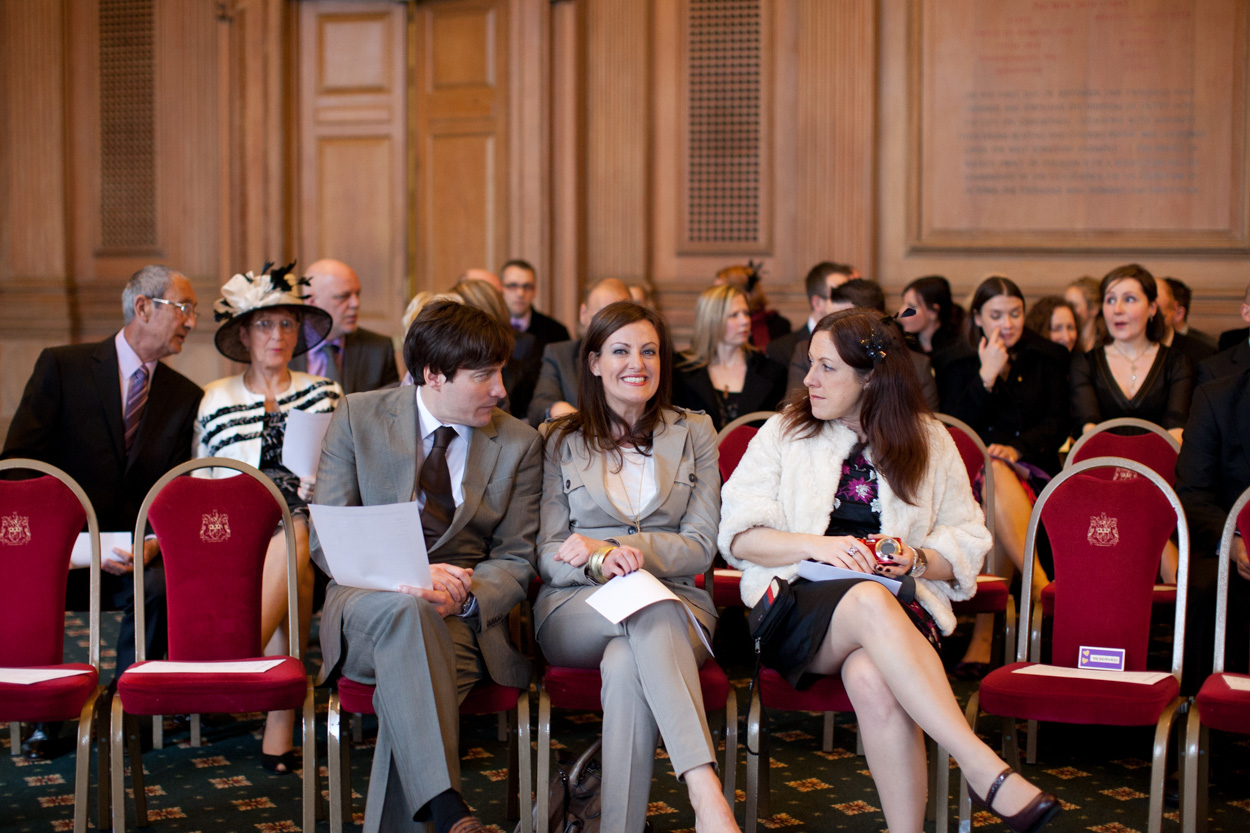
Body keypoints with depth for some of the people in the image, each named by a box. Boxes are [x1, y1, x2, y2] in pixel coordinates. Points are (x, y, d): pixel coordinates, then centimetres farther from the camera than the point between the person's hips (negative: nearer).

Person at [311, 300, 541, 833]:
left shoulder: (519, 443, 9)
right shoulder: (358, 418, 5)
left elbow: (515, 561, 9)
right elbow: (326, 541, 0)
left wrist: (464, 594, -15)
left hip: (465, 617, 1)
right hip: (365, 605, -1)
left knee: (407, 689, -36)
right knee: (406, 609, -40)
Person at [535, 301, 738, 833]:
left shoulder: (694, 434, 13)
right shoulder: (560, 441, 11)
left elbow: (700, 547, 4)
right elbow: (548, 556, 4)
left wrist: (610, 547, -10)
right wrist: (601, 564, -19)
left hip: (678, 604, 1)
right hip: (577, 609, -1)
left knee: (627, 664, -37)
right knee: (653, 608, -38)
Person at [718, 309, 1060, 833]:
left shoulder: (928, 442, 14)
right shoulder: (784, 433, 12)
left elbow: (967, 543, 14)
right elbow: (739, 535, 4)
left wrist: (916, 560, -8)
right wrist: (818, 546, -12)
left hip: (900, 604, 1)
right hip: (801, 607, -1)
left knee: (872, 677, -38)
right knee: (870, 601, -39)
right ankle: (987, 770, -45)